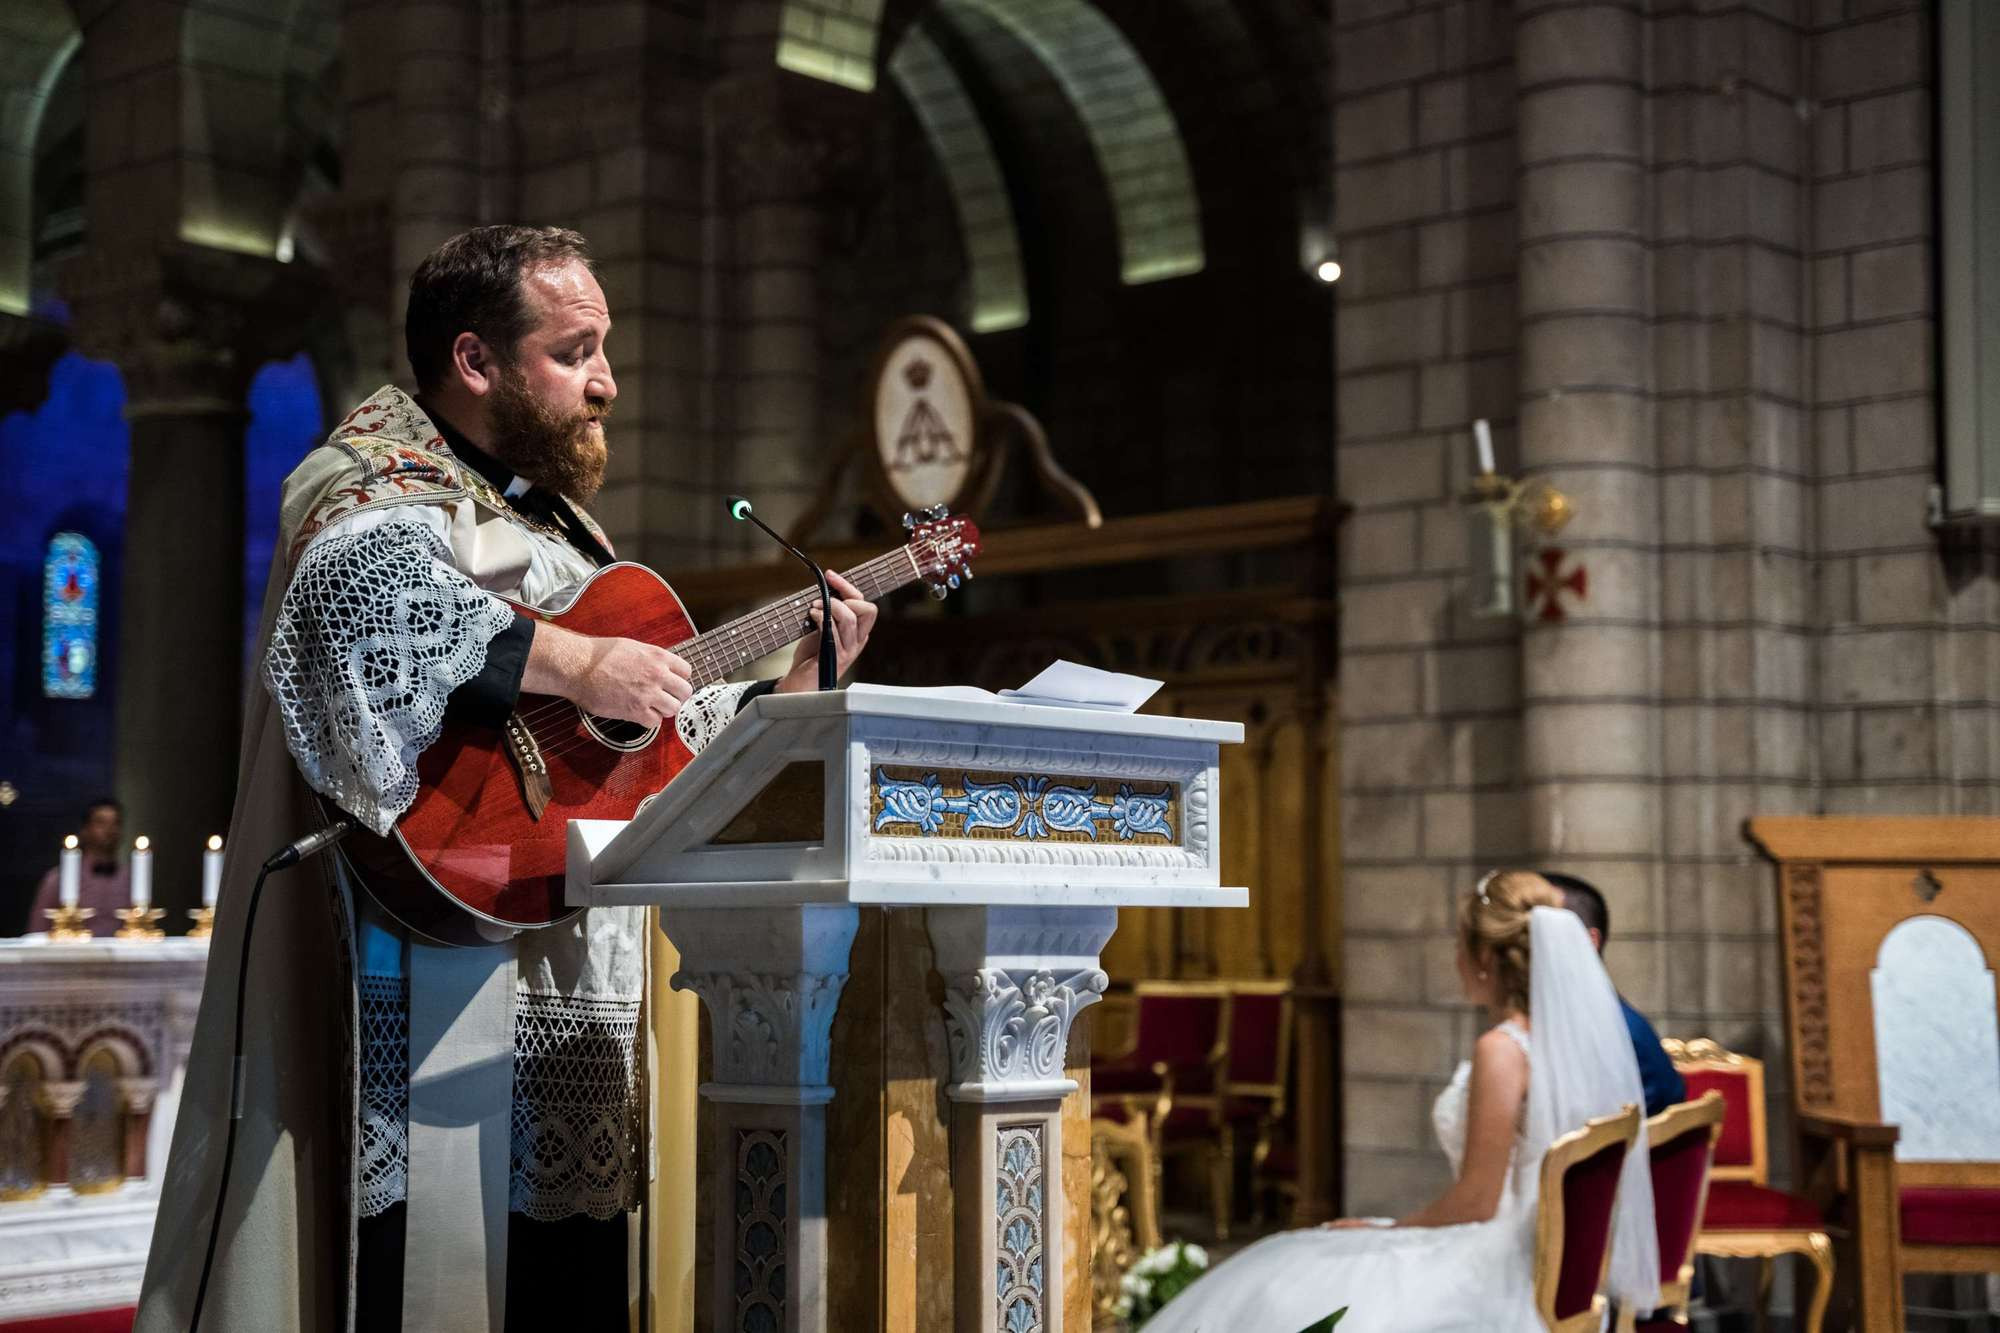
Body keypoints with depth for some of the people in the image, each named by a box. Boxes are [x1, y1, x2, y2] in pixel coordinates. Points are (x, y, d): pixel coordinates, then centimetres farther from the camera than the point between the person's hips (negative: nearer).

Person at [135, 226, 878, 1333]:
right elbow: (357, 584, -31)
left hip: (579, 988, 9)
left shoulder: (553, 520, 24)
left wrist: (790, 686, 16)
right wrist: (568, 662, -30)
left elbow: (658, 740, 27)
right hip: (448, 970, -9)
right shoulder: (389, 480, -5)